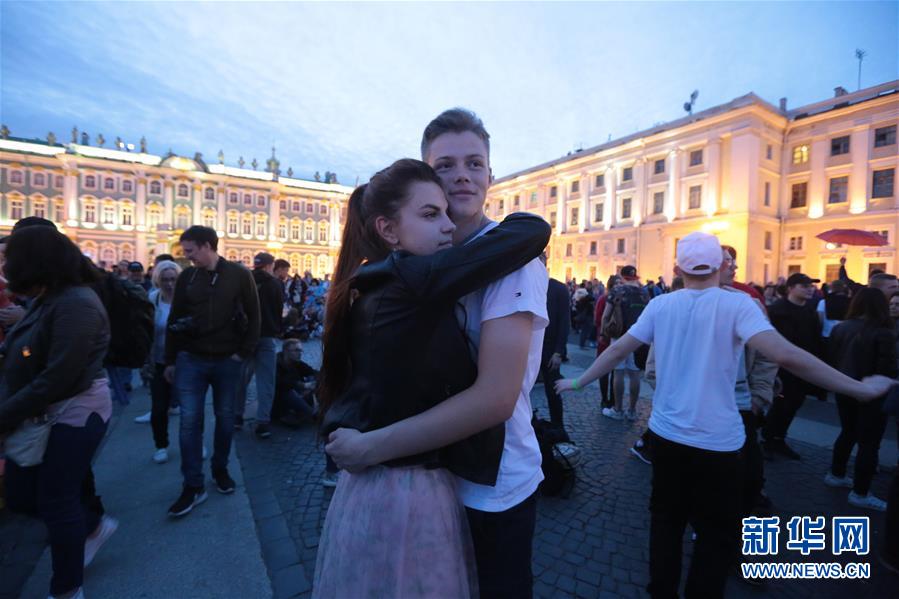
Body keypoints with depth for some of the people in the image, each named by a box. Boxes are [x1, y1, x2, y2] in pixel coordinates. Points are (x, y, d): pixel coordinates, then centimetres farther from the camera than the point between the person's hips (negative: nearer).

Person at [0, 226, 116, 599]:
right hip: (42, 412, 9)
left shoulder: (75, 303, -21)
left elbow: (57, 378, -24)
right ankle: (95, 526, 39)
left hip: (76, 412, -9)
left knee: (56, 501, 5)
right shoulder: (46, 299, 8)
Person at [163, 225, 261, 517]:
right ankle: (193, 486, 13)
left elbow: (253, 316, -3)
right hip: (191, 360, 2)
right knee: (190, 421, 1)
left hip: (227, 361, -1)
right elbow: (174, 320, 8)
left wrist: (244, 352, -7)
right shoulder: (186, 277, 2)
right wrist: (170, 360, 8)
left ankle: (220, 470, 31)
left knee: (225, 418, 11)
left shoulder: (239, 275, -5)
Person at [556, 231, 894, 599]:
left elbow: (617, 350, -1)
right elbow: (786, 355, -22)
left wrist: (578, 382, 9)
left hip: (666, 433, 3)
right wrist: (861, 389, -9)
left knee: (665, 521, 20)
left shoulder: (660, 305, -3)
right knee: (718, 535, 16)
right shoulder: (736, 304, -11)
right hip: (716, 441, -3)